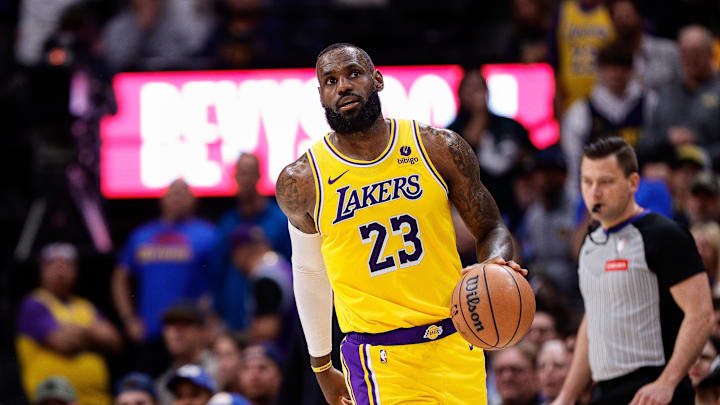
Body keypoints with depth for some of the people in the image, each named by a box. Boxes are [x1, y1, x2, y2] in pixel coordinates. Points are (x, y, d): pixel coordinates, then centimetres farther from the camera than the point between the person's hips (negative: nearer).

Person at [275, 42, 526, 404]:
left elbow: (491, 230, 9)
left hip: (455, 345, 2)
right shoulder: (301, 181, 0)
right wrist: (321, 365, 21)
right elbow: (310, 272, 14)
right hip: (379, 360, -2)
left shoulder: (439, 149, 0)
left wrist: (497, 263, -16)